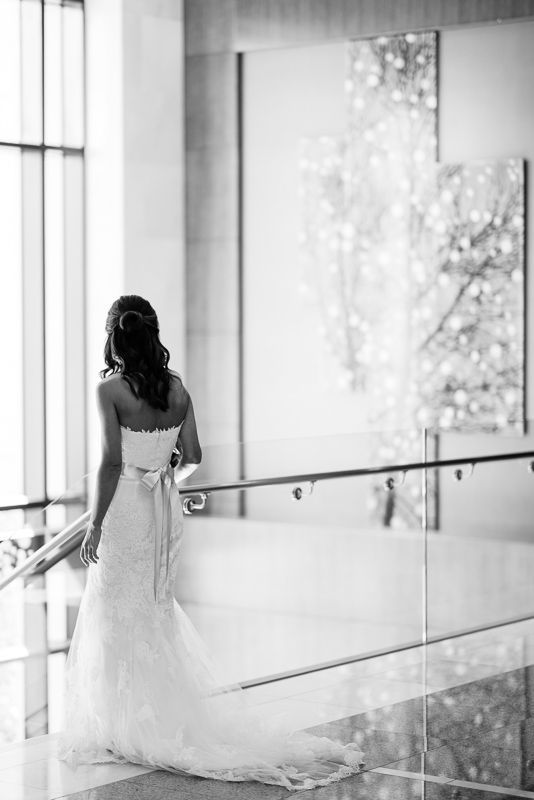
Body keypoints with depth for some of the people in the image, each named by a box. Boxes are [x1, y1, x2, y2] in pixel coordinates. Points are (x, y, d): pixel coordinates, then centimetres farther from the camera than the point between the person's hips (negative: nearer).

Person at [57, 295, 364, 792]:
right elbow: (191, 457, 5)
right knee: (157, 612, 18)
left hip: (124, 508, -5)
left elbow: (110, 460, -17)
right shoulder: (177, 388, 2)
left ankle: (129, 729, 10)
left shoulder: (110, 388, -13)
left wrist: (96, 524, -12)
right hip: (166, 509, 6)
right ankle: (168, 719, 24)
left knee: (119, 618, 5)